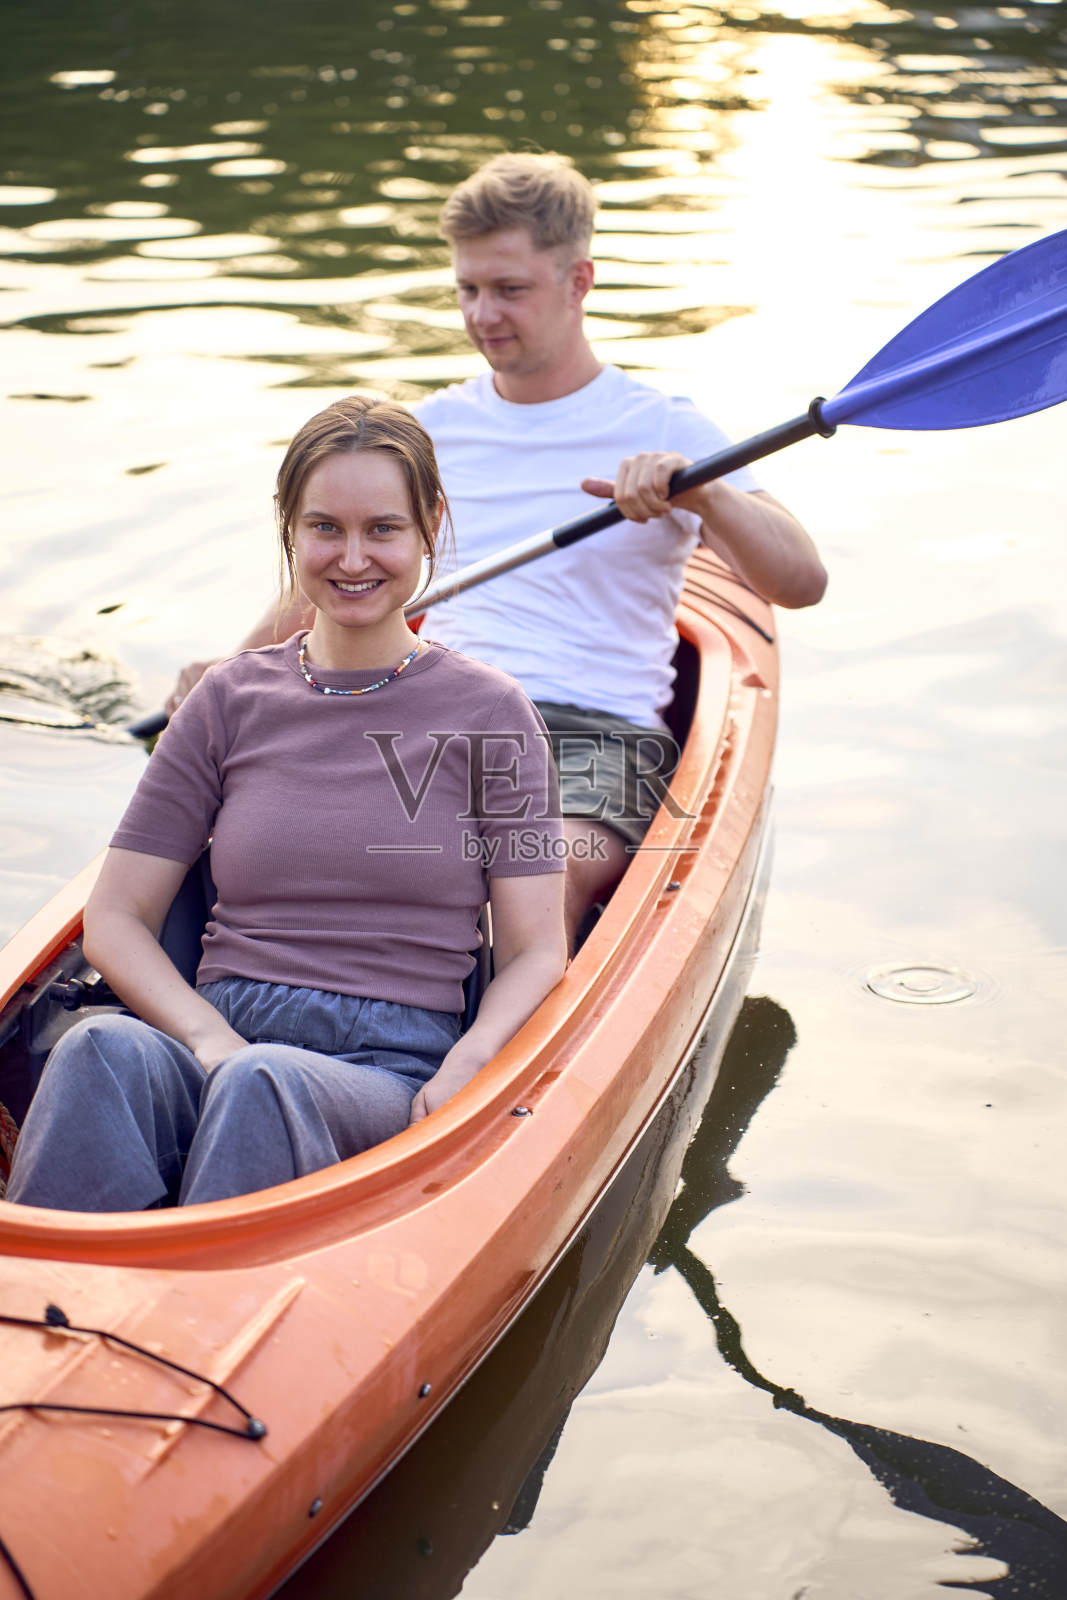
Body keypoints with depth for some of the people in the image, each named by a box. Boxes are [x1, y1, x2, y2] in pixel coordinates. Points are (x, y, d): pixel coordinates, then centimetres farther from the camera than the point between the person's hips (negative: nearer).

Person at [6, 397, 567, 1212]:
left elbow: (535, 953, 6)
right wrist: (212, 1039, -8)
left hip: (391, 1072, -2)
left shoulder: (489, 713, 8)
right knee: (101, 1050, -34)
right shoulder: (231, 701, 13)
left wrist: (461, 1072, -14)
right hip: (214, 1044, 2)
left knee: (263, 1084, -38)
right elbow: (115, 920, 11)